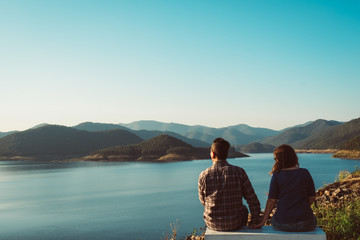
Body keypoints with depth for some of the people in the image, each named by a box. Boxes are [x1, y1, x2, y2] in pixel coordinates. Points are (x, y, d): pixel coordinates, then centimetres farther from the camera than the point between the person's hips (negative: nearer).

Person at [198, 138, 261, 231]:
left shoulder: (204, 176, -14)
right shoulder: (239, 172, -15)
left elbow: (203, 201, 2)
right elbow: (253, 202, -11)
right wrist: (255, 222, 5)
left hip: (212, 224, 0)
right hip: (235, 223, 0)